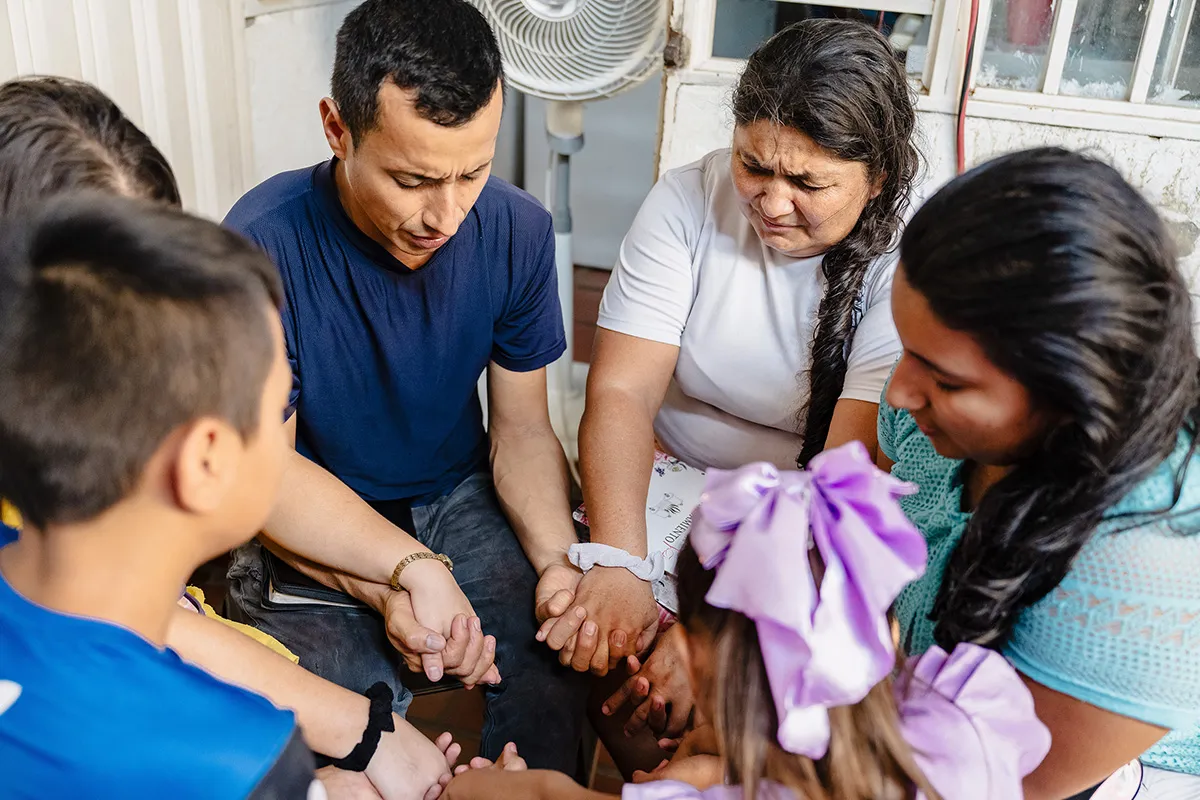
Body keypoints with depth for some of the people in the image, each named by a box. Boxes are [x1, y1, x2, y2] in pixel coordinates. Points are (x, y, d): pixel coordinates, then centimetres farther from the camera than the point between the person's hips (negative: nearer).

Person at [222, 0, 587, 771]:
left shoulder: (517, 229, -11)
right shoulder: (263, 244, -23)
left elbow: (521, 427, -3)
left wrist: (558, 558, -22)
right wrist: (403, 576, -30)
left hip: (459, 499, 3)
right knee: (347, 700, -27)